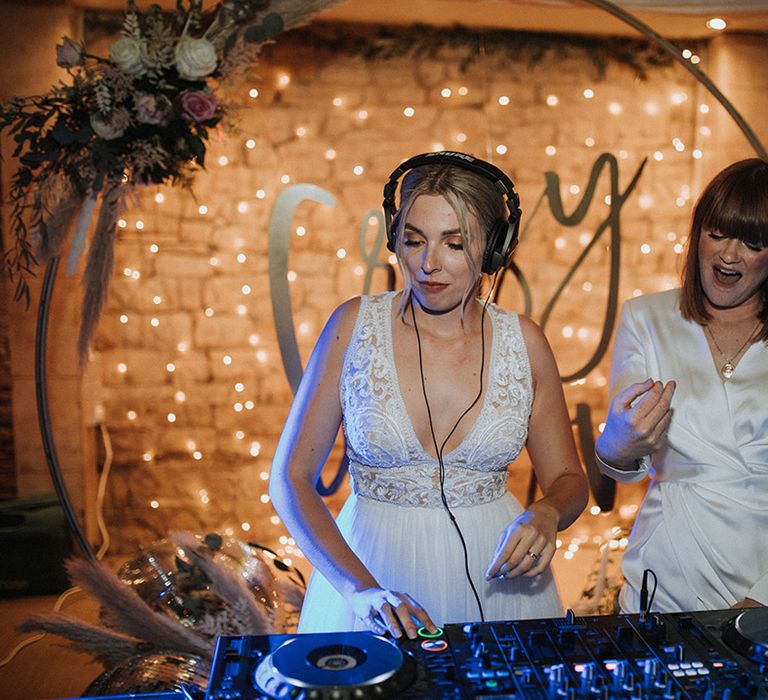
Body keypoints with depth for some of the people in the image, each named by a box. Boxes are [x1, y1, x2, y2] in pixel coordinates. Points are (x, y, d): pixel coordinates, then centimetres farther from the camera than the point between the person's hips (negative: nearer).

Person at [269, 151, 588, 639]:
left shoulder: (522, 341, -4)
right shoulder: (355, 325, -8)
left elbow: (568, 481, 6)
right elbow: (291, 479, -7)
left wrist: (546, 515, -16)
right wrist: (362, 588, -19)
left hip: (492, 577, 2)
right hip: (374, 563, -1)